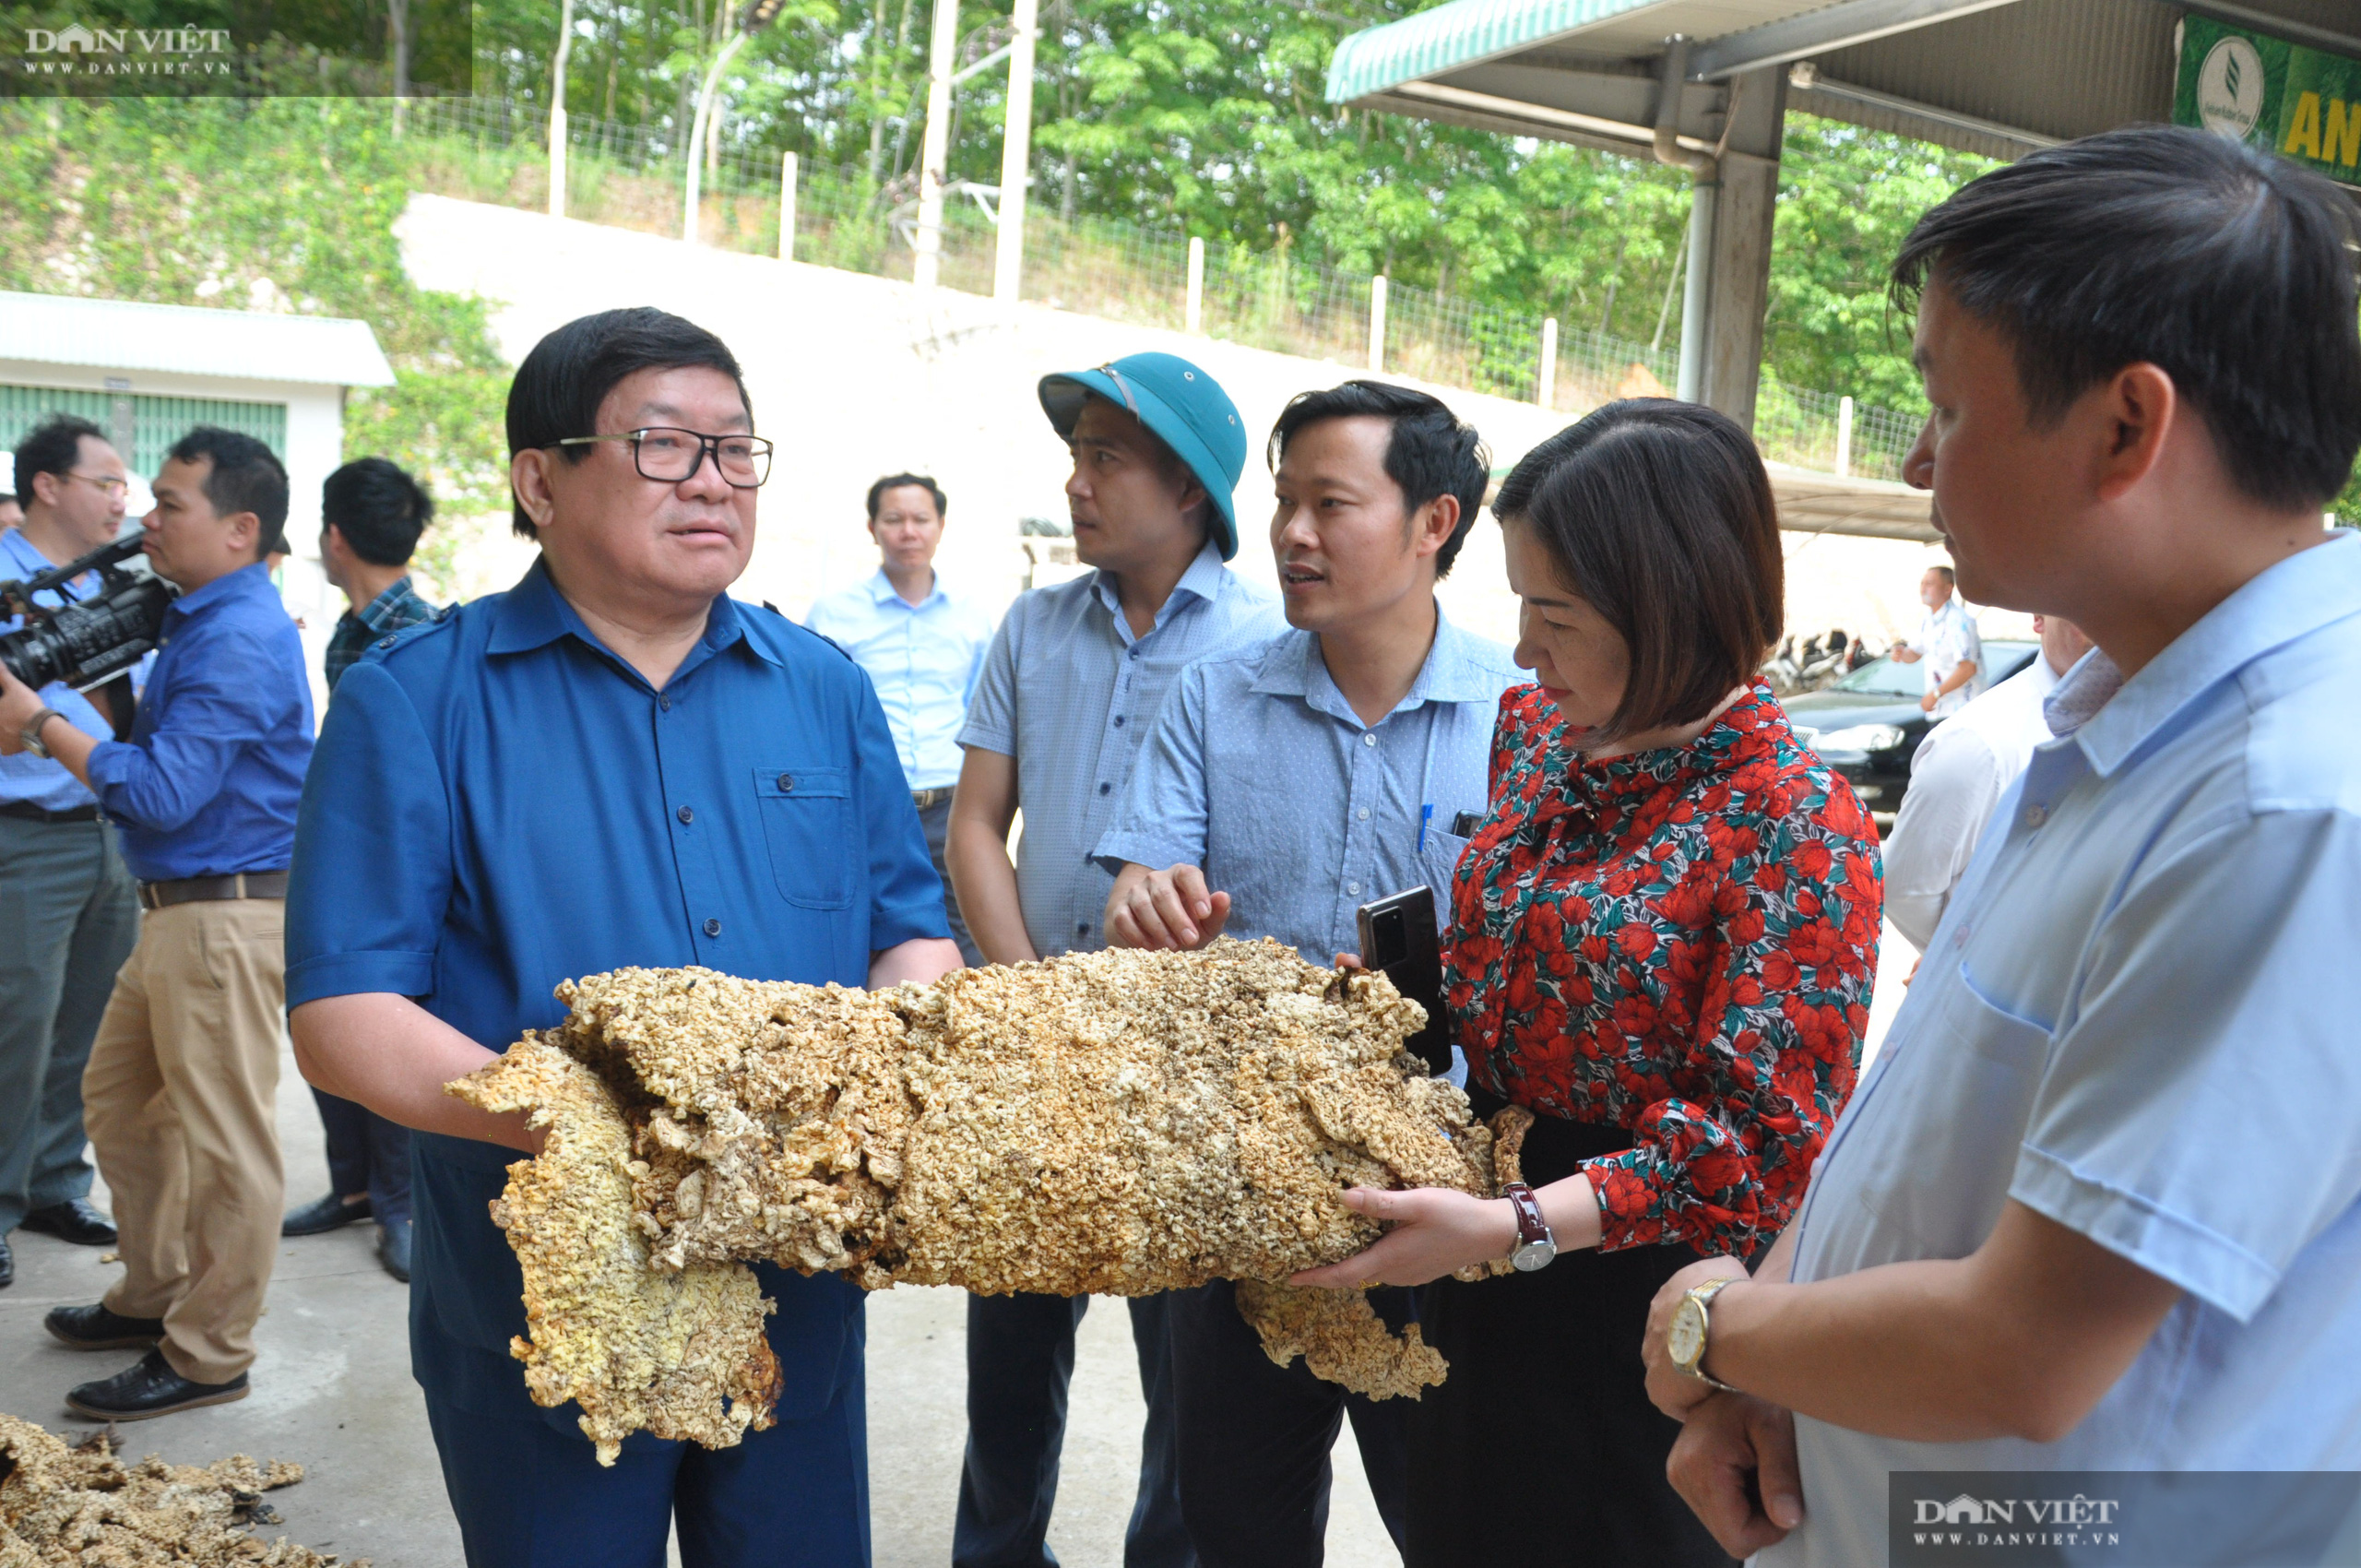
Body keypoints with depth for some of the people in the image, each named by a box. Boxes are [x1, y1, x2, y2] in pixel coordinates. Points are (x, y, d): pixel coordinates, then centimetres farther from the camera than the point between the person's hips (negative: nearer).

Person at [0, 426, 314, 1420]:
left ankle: (206, 1357, 12)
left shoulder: (240, 642, -19)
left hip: (224, 918, -11)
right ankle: (154, 1297, 37)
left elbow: (164, 793, -23)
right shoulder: (200, 621, 14)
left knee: (223, 1141, 0)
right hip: (176, 909, 11)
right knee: (118, 1102, 22)